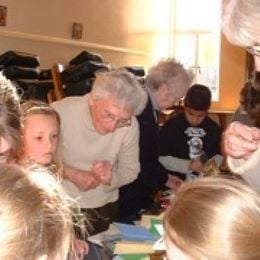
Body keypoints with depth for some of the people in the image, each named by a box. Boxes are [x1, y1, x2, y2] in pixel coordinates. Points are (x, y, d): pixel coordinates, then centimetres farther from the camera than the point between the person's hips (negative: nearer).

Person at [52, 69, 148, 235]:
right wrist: (70, 173, -22)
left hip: (106, 210, 2)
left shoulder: (130, 125, -15)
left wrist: (111, 178, -20)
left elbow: (131, 170, -1)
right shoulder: (59, 113, -22)